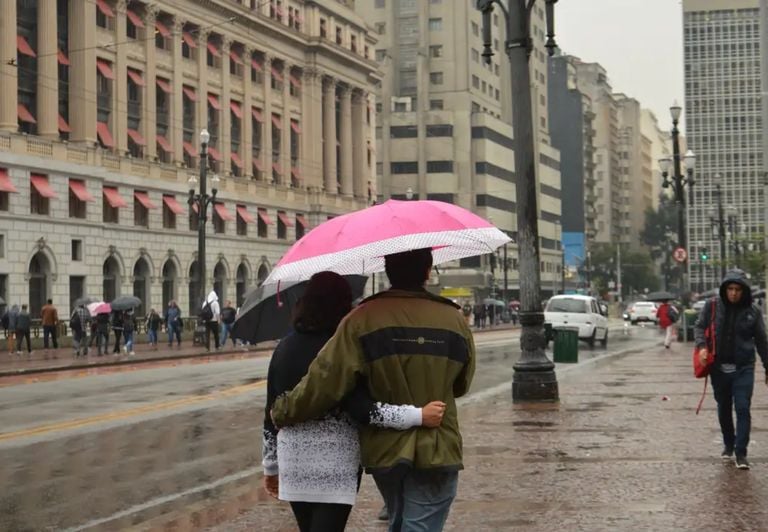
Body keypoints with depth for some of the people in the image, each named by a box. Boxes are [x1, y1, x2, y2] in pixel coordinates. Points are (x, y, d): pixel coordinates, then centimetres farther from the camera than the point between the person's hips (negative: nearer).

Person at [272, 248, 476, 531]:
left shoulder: (363, 320, -11)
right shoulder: (454, 320, -4)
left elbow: (325, 381, -15)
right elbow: (460, 385, 8)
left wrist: (283, 412, -2)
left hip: (384, 450, 1)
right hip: (437, 451, -1)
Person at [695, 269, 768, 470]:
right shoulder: (713, 305, -3)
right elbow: (699, 326, 5)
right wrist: (702, 346, -15)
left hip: (743, 368, -1)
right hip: (719, 367, 1)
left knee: (743, 409, -7)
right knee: (723, 408, 13)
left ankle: (741, 453, -2)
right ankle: (728, 445, 32)